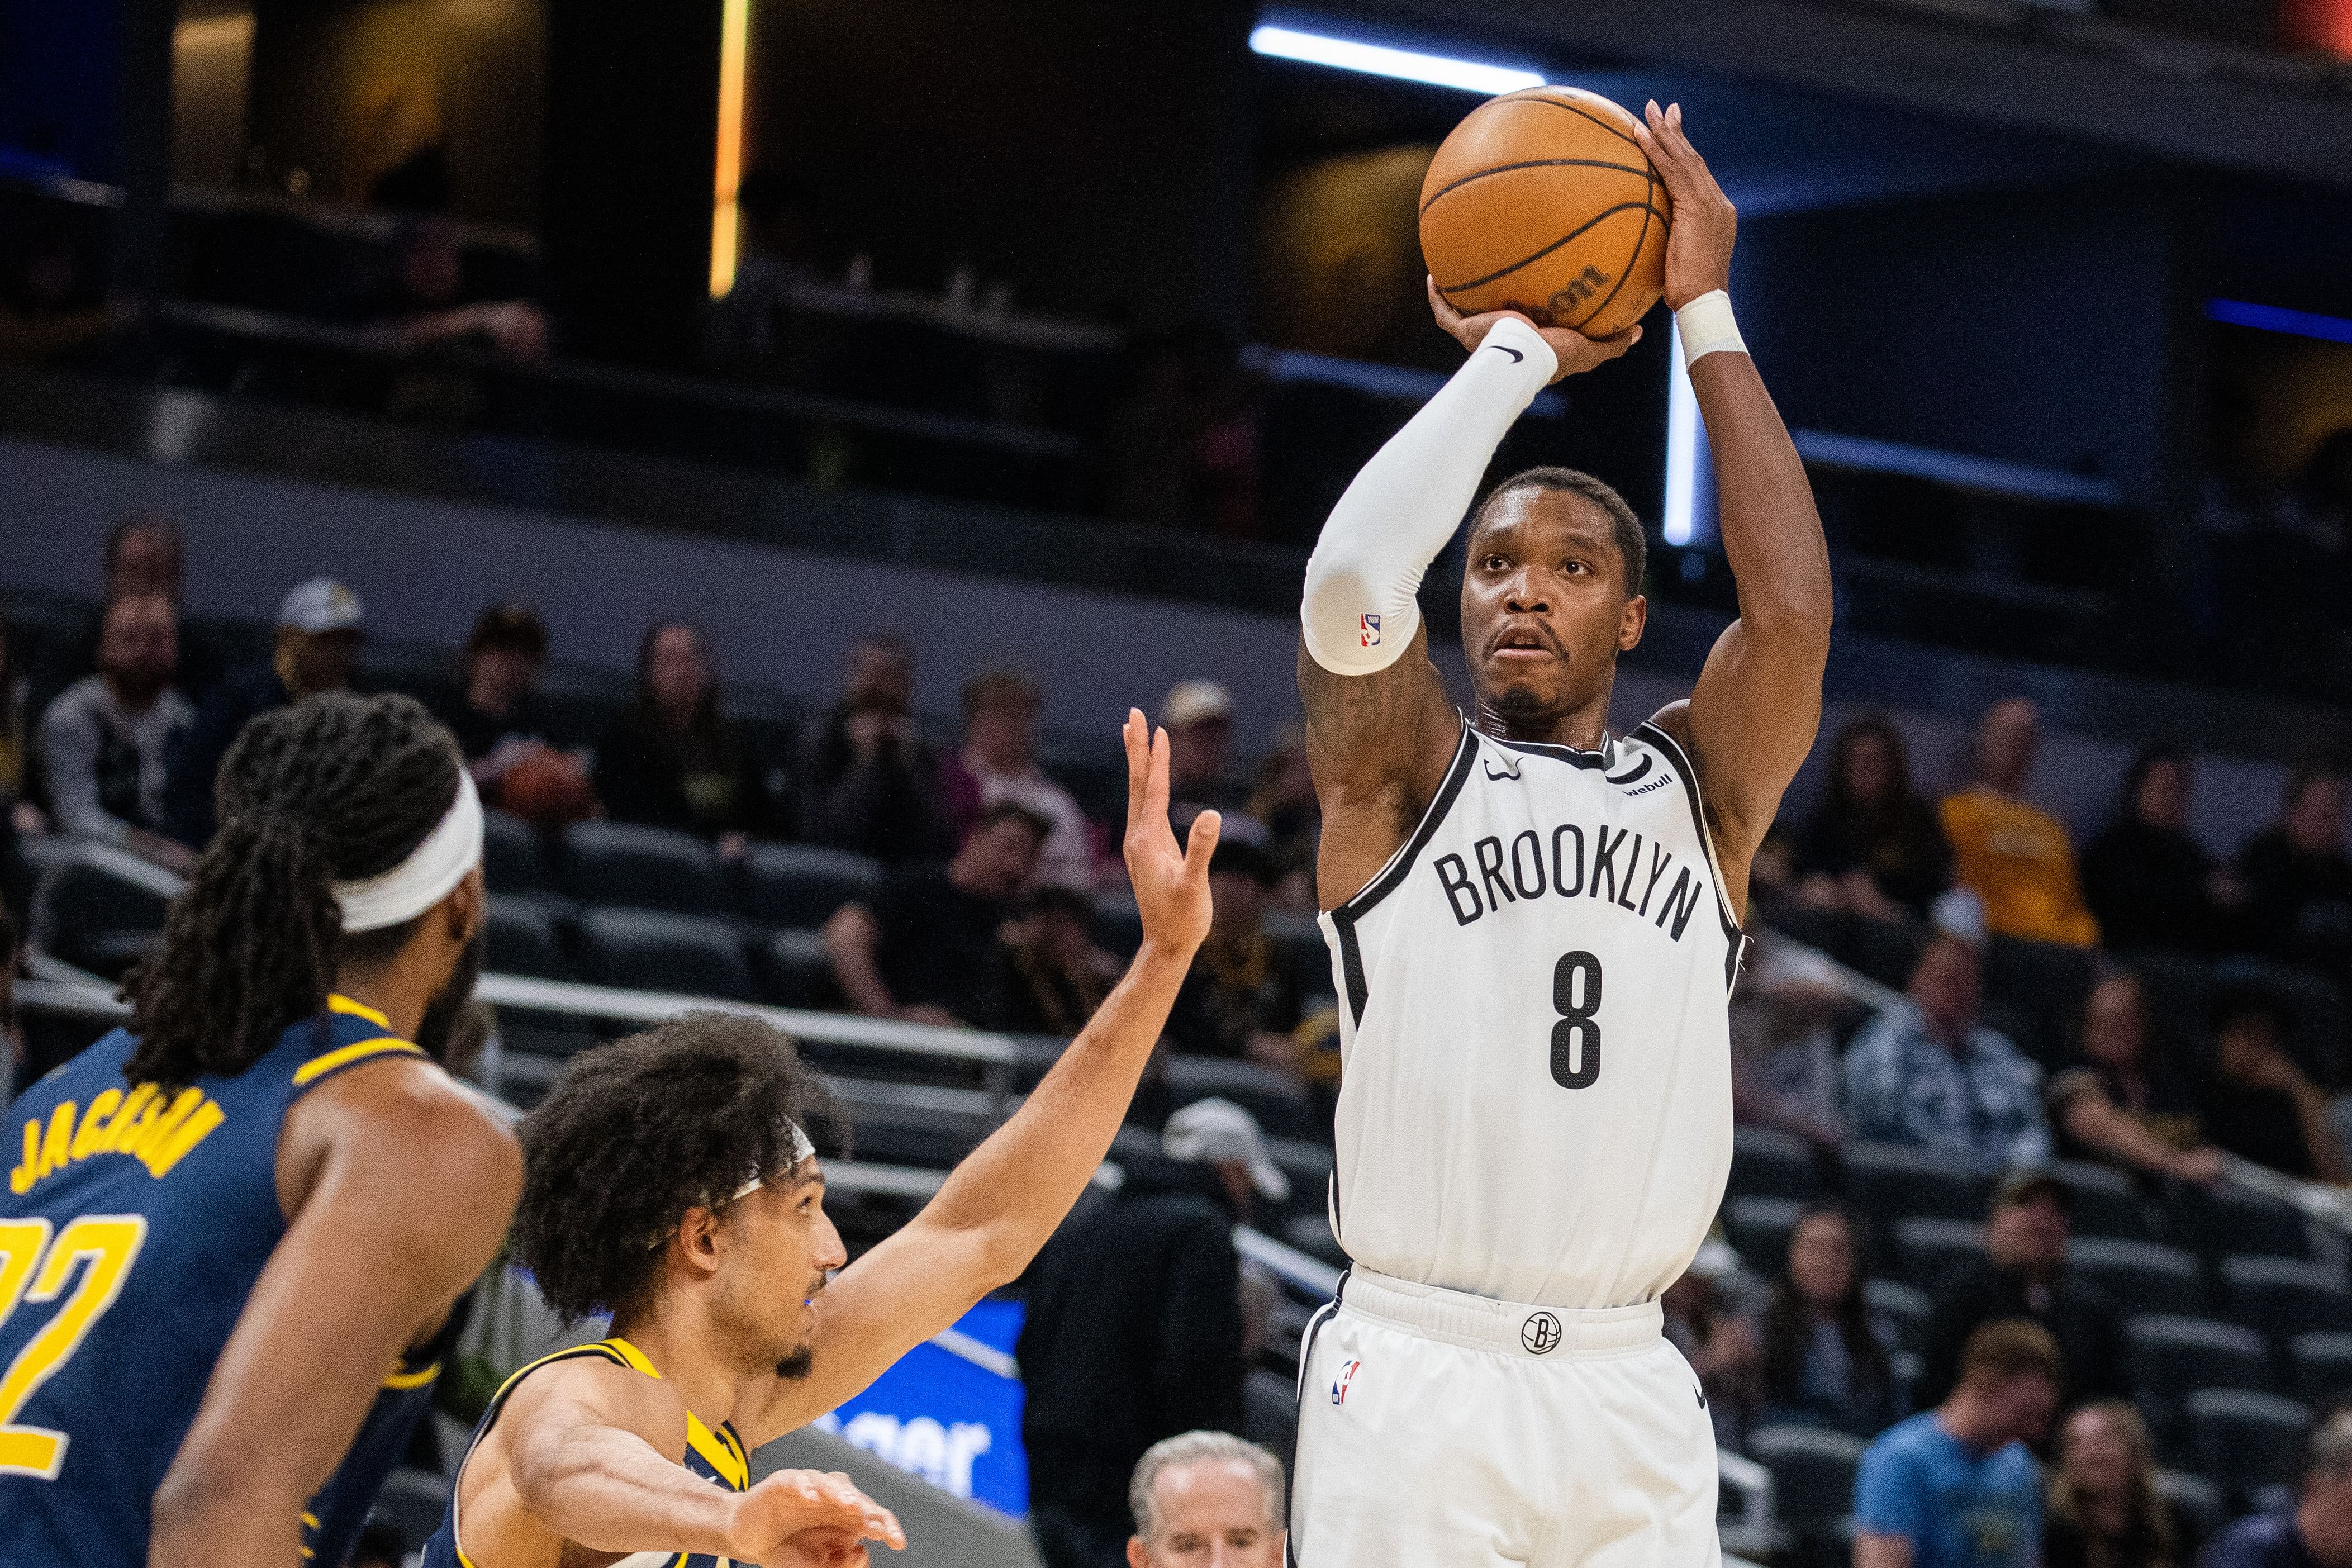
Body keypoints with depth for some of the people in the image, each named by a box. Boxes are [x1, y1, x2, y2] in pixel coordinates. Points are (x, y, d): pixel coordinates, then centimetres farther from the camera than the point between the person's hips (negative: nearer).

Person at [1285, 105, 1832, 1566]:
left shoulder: (1699, 791, 13)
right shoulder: (1402, 778, 7)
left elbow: (1793, 608, -5)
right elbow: (1353, 572, -13)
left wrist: (1707, 316, -1)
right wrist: (1513, 354, -2)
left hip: (1628, 1396, 2)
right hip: (1414, 1375, -2)